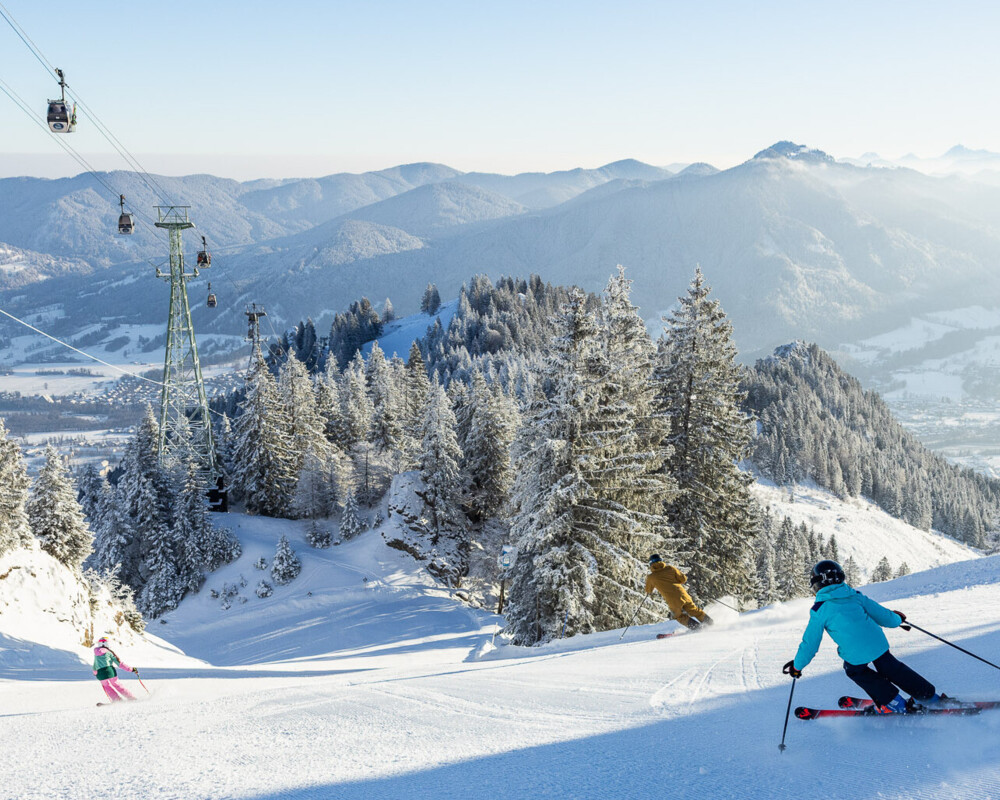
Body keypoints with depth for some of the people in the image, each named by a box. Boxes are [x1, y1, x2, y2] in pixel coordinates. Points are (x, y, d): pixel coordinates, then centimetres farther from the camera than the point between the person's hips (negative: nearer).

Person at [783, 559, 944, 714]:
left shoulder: (820, 611, 0)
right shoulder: (855, 596, 12)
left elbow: (810, 642, 3)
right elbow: (880, 613, 17)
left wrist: (797, 666, 15)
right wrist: (897, 619, 39)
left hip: (856, 654, -4)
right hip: (878, 643, 4)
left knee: (855, 671, 26)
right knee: (890, 668, 27)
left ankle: (894, 703, 25)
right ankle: (930, 696, 34)